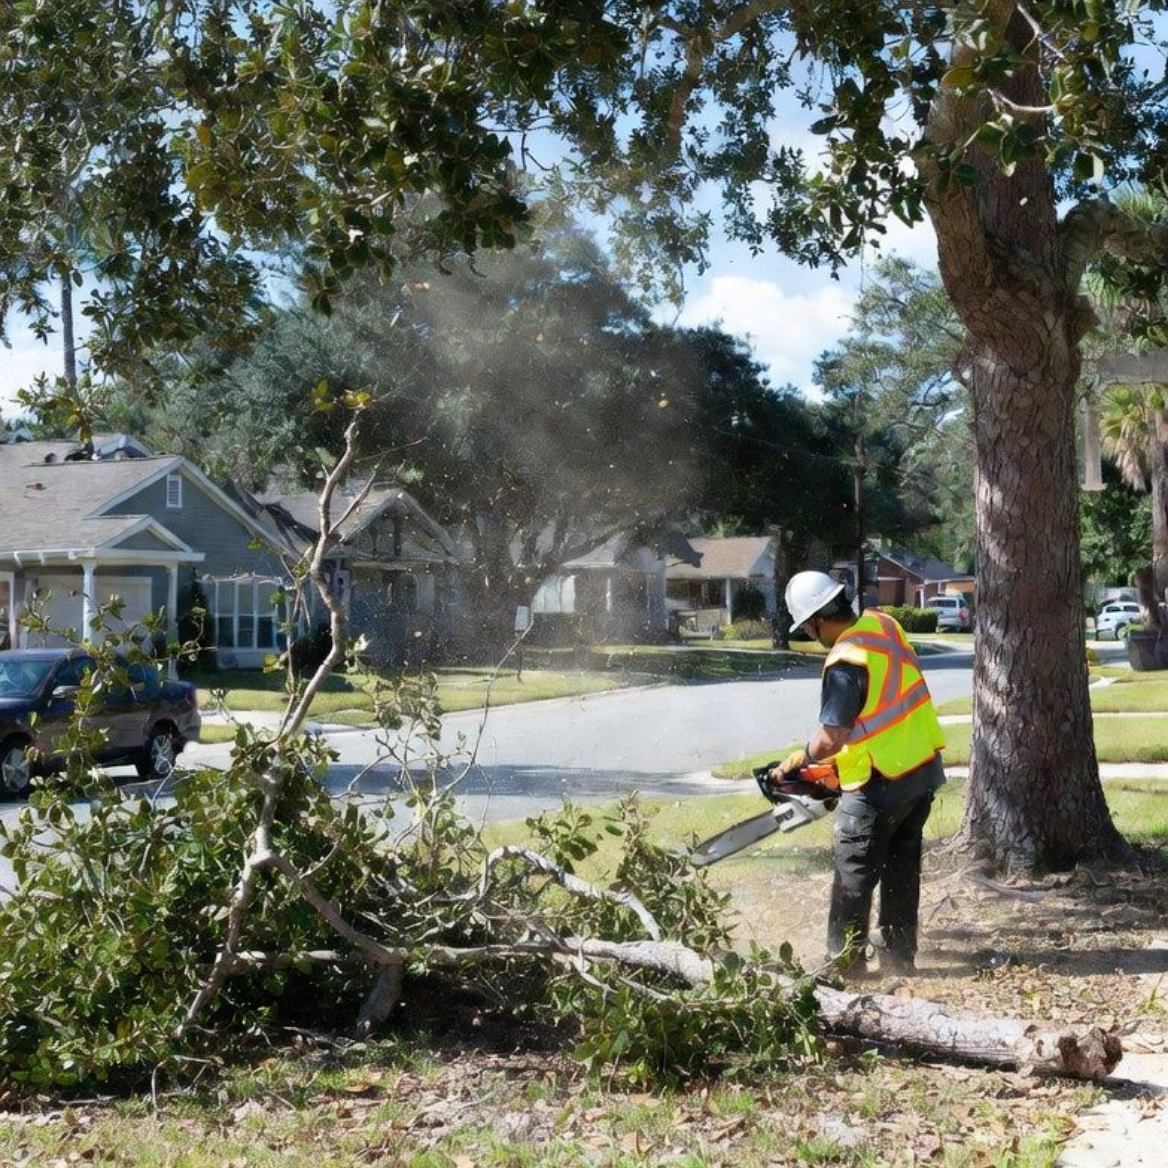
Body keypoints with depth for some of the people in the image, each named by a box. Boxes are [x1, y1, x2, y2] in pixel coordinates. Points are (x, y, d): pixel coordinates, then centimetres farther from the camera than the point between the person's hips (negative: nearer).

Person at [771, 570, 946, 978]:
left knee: (854, 875, 4)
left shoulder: (844, 664, -23)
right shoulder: (883, 624, 2)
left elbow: (833, 738, -23)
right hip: (924, 768, 8)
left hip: (879, 784, -8)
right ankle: (900, 956, 22)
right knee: (902, 868, 16)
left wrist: (801, 758, -2)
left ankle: (846, 960, 9)